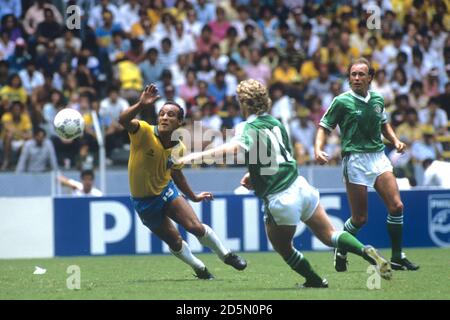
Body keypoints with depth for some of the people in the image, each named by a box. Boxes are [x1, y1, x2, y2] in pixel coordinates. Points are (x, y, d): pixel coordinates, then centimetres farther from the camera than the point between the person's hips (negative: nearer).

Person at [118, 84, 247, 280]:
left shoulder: (179, 148, -8)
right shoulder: (144, 132, -24)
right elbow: (124, 120, -44)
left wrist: (193, 197, 22)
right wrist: (141, 105, -63)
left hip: (166, 190, 3)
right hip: (144, 201, -3)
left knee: (196, 227, -14)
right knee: (174, 242, 4)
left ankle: (226, 255, 12)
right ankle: (199, 268, 32)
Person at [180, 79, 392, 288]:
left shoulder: (249, 129, -13)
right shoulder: (275, 123, 9)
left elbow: (233, 148, -36)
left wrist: (196, 156, -42)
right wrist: (254, 174, 18)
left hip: (279, 200, -6)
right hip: (300, 186, 6)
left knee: (283, 247, 20)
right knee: (329, 236, 13)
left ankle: (315, 281, 25)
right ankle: (366, 252, -8)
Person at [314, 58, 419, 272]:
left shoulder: (377, 99, 11)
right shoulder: (342, 101, -4)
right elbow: (324, 127, -1)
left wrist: (395, 141, 12)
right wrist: (318, 150, -18)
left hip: (378, 156, 5)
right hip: (355, 160, -5)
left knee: (396, 206, -8)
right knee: (360, 218, -4)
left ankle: (397, 258, 3)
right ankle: (340, 252, 22)